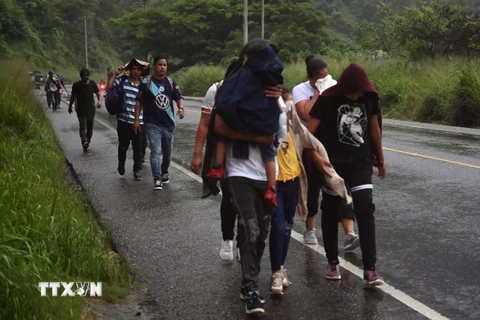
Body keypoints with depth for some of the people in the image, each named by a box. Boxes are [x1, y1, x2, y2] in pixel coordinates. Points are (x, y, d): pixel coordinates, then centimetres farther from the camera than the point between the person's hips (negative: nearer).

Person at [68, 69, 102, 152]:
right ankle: (84, 142, -28)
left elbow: (98, 93, 1)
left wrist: (99, 101, -19)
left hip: (91, 109, 3)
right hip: (81, 110, -3)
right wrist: (70, 106, 14)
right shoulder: (76, 85, -2)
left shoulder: (92, 83, 2)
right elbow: (73, 96, 9)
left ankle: (88, 142, 23)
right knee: (82, 126, -15)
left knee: (90, 126, 9)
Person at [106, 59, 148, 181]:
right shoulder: (122, 80, -1)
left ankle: (137, 170, 14)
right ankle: (121, 163, 39)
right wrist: (115, 74, -9)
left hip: (139, 122, 0)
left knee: (138, 148, 2)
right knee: (123, 145, 12)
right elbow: (107, 88, -6)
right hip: (123, 120, 0)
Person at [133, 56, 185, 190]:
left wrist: (181, 108, -17)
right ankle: (157, 179, -14)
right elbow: (139, 102, 1)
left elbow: (179, 98, 5)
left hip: (169, 123, 4)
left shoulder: (171, 83, 7)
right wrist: (136, 120, -5)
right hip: (153, 123, -4)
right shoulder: (146, 83, -2)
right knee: (155, 151, -14)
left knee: (168, 152, 15)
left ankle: (164, 172, 38)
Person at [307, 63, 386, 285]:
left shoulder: (370, 98, -4)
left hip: (361, 162, 2)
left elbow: (374, 129, 9)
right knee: (330, 212, 8)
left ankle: (369, 268, -6)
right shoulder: (327, 99, -14)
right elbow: (310, 131, -17)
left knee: (365, 210, -9)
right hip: (332, 163, -2)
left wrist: (381, 160, 15)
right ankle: (332, 262, 25)